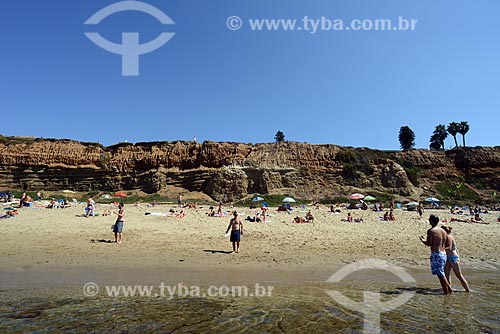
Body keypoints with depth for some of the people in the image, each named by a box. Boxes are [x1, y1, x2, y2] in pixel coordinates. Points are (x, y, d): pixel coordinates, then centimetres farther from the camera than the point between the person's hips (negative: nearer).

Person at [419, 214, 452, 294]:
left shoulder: (431, 231, -12)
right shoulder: (443, 231, 11)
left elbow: (429, 243, -15)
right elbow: (448, 244, 15)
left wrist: (422, 239, 2)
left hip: (436, 254, -8)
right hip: (443, 253, 8)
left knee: (440, 274, 1)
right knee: (441, 274, 21)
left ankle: (446, 292, 5)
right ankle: (449, 289, 25)